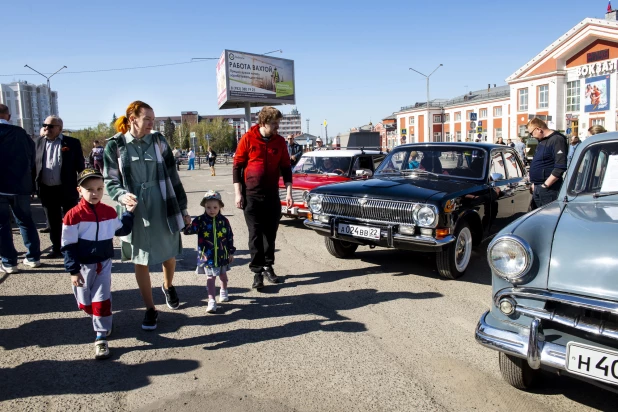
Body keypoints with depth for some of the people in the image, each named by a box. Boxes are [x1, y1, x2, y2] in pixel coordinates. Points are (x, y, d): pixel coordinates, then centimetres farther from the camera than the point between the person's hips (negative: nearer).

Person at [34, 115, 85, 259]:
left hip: (67, 189, -4)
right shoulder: (38, 142, 9)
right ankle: (56, 249, 22)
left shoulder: (72, 143, -2)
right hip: (46, 190, 4)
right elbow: (33, 165, 10)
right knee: (53, 222, 12)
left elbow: (80, 166, -3)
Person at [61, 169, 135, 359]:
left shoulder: (109, 212, -3)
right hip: (83, 266, -1)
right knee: (85, 303, 14)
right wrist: (73, 270, -14)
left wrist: (129, 213, 5)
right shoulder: (73, 215, -15)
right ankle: (102, 322, 42)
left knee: (102, 300, -1)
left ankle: (101, 337, 6)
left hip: (104, 264, 1)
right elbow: (68, 246, -12)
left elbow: (121, 230, 15)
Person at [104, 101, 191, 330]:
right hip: (135, 212, -1)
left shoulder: (158, 140, 1)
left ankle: (168, 286, 45)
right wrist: (122, 195, -24)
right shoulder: (115, 145, -3)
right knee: (140, 260, 7)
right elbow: (110, 180, -1)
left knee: (169, 253, 13)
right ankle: (150, 309, 22)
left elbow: (172, 176, 4)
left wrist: (183, 208, 5)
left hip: (164, 209, 1)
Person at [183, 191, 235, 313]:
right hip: (207, 256, -2)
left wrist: (231, 252, 6)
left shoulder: (224, 221, -5)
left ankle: (224, 291, 47)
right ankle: (211, 301, -1)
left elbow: (230, 237, 3)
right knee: (211, 277, -3)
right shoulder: (200, 220, -9)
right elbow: (188, 230, -18)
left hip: (222, 255, 3)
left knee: (223, 275, 21)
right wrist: (187, 224, -39)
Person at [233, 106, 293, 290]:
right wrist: (238, 193, -7)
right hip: (252, 195, -3)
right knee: (255, 235, 0)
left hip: (272, 195, 3)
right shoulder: (248, 139, -6)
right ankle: (257, 272, 6)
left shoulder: (279, 141, 3)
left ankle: (268, 266, 22)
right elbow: (237, 166, -3)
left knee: (270, 233, 9)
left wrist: (288, 191, 0)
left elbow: (286, 167, 8)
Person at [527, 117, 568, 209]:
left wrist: (545, 185, -19)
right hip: (537, 188, 9)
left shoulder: (557, 140, -13)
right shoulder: (542, 141, 17)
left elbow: (560, 167, -22)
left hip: (548, 189, -9)